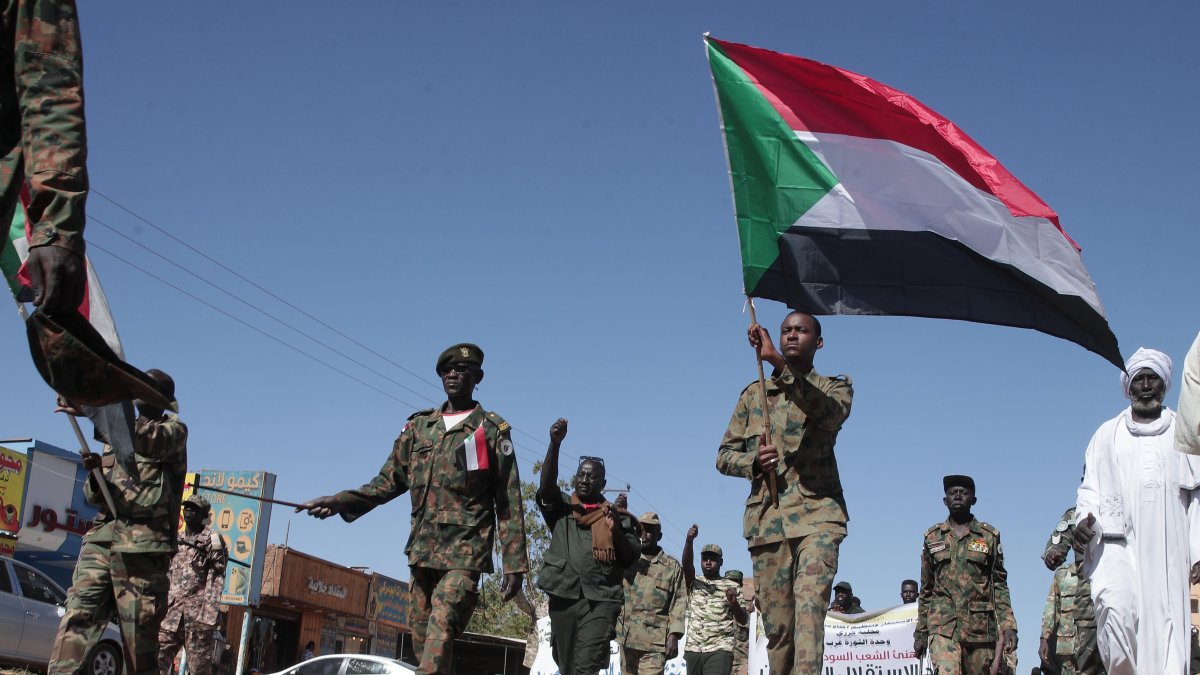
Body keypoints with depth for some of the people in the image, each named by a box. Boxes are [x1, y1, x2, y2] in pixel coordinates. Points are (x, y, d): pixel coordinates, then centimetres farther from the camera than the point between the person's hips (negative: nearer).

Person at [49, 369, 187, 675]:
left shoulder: (174, 430, 7)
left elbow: (151, 440, -18)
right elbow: (94, 495, 23)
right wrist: (94, 471, -2)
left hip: (143, 545, -5)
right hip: (101, 537, 5)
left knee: (139, 634, -5)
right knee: (78, 616, -11)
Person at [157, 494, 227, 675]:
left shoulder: (212, 540, 1)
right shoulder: (177, 541, 20)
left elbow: (216, 579, -8)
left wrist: (208, 614, -18)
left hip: (197, 611, -6)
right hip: (172, 609, 6)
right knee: (157, 659, -4)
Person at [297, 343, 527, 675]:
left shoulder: (493, 430, 3)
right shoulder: (418, 427, 16)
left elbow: (509, 505, 0)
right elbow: (388, 482, 14)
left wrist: (514, 564, -6)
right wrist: (339, 501, -1)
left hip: (465, 553, -5)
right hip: (421, 552, 5)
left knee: (440, 632, -21)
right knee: (422, 640, 6)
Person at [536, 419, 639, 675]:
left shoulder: (617, 516, 13)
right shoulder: (561, 509, 15)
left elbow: (631, 558, 7)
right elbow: (546, 487, -5)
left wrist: (615, 530, -12)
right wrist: (555, 444, -19)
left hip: (601, 599, -2)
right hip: (563, 596, 3)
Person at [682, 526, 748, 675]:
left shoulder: (732, 587, 10)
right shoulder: (693, 583, 13)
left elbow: (743, 621, 8)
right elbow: (687, 564, -9)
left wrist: (734, 604, -14)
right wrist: (689, 541, -28)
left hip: (719, 650, -3)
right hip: (693, 649, 3)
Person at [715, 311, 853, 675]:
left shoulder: (834, 387, 11)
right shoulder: (753, 395, 19)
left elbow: (831, 413, -15)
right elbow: (725, 454, 18)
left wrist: (777, 361, -25)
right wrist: (752, 462, -7)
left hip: (816, 512, -3)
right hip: (767, 518, 3)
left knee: (810, 604, -22)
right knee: (776, 622, 2)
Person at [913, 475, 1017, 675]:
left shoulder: (989, 536, 8)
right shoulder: (932, 538, 11)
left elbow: (999, 586, 6)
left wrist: (1008, 626, -5)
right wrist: (920, 632, 14)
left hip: (980, 626, 1)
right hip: (943, 626, -1)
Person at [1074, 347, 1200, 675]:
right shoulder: (1107, 434, 19)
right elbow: (1090, 486, 15)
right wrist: (1084, 518, -8)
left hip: (1168, 548, 0)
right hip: (1116, 541, 0)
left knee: (1168, 628, -9)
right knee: (1116, 608, -25)